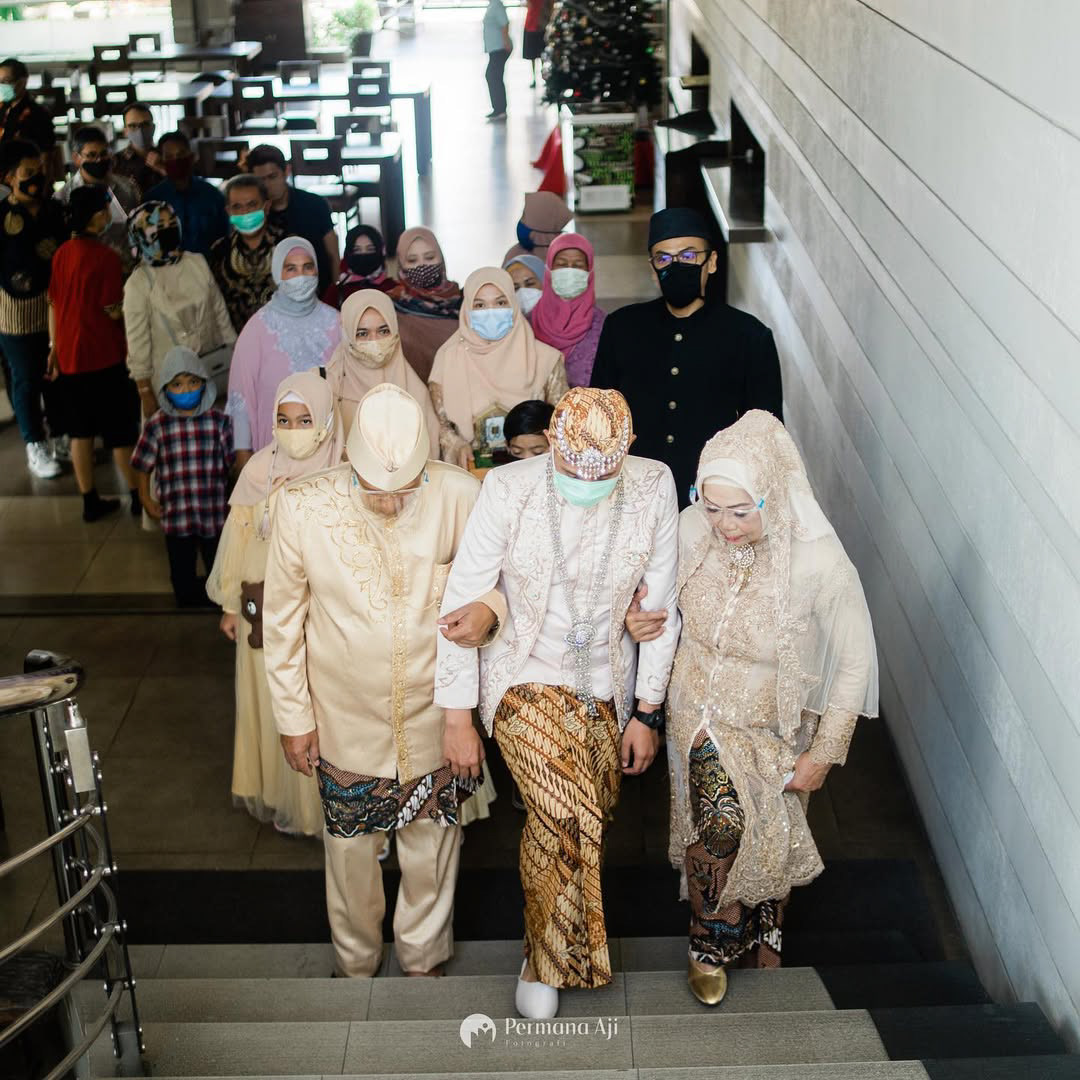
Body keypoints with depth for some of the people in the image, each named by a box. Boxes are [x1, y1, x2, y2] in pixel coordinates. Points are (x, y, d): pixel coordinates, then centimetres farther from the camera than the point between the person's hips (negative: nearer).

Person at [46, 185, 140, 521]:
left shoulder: (61, 254, 2)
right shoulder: (106, 257, -17)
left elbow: (54, 304, 7)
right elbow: (113, 311, -15)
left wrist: (54, 348, 14)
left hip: (69, 355, 6)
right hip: (104, 357, -5)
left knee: (80, 430, 12)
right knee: (120, 429, 8)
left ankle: (90, 501, 18)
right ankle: (137, 495, 18)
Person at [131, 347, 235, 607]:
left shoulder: (219, 421, -3)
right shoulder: (157, 425, -3)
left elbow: (234, 460, 1)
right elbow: (144, 466, 4)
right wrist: (146, 498, 2)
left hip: (215, 515, 0)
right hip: (176, 517, 0)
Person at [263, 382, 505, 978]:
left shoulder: (457, 494, -20)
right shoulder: (301, 507, -20)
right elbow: (283, 621, -7)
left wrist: (489, 607, -27)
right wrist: (293, 716, -1)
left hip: (434, 712, 0)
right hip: (347, 720, 0)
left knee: (432, 842, 21)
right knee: (351, 847, 20)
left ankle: (424, 957, 49)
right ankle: (355, 961, 49)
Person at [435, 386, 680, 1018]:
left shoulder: (654, 488, -14)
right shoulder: (509, 491, -21)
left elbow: (660, 608, -4)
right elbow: (461, 604, -14)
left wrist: (647, 711, -1)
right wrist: (458, 720, -11)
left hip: (607, 689, 3)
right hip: (526, 682, -3)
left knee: (591, 822, 12)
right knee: (567, 818, -21)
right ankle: (548, 960, 7)